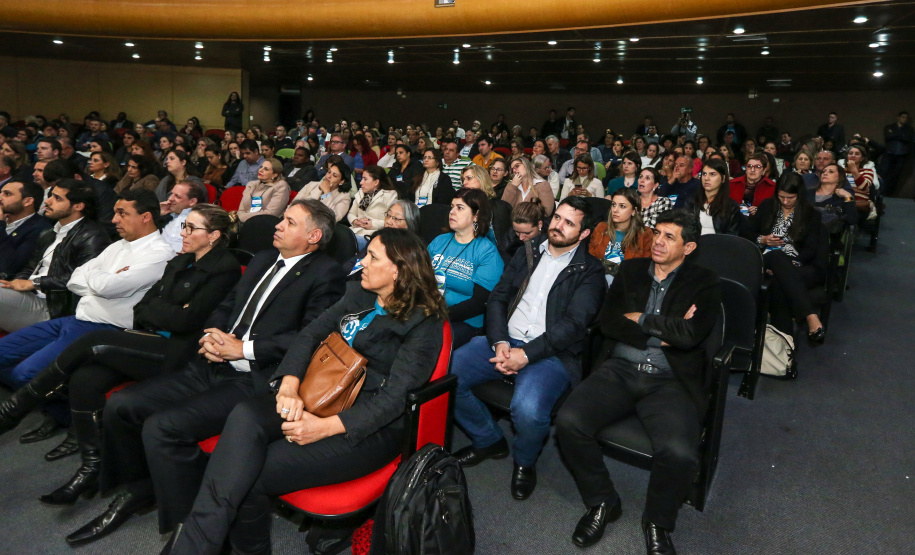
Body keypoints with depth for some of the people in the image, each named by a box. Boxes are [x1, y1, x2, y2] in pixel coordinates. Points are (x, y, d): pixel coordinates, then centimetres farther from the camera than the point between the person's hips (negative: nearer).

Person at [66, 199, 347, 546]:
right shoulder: (262, 260, 20)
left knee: (161, 427, -24)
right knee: (120, 405, 2)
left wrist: (243, 348, -14)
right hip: (210, 369, 8)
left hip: (254, 381, -8)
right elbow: (225, 306, 24)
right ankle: (138, 489, 25)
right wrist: (211, 335, 1)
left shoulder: (325, 273, -6)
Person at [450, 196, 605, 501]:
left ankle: (525, 461, 5)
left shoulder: (589, 271, 3)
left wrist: (526, 354, -19)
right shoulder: (528, 252, 16)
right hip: (504, 340, 5)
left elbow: (573, 323, -10)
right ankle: (488, 440, 10)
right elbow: (498, 297, 10)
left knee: (527, 409, -34)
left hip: (550, 352, -5)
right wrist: (500, 343, -8)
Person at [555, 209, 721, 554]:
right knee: (568, 421, -23)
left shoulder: (704, 284, 7)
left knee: (679, 453, -30)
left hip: (669, 381, -2)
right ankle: (602, 503, 4)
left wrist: (640, 319, -2)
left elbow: (689, 335, -11)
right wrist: (665, 330, -5)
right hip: (620, 370, 3)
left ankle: (657, 522, 5)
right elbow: (607, 321, 2)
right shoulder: (631, 270, 16)